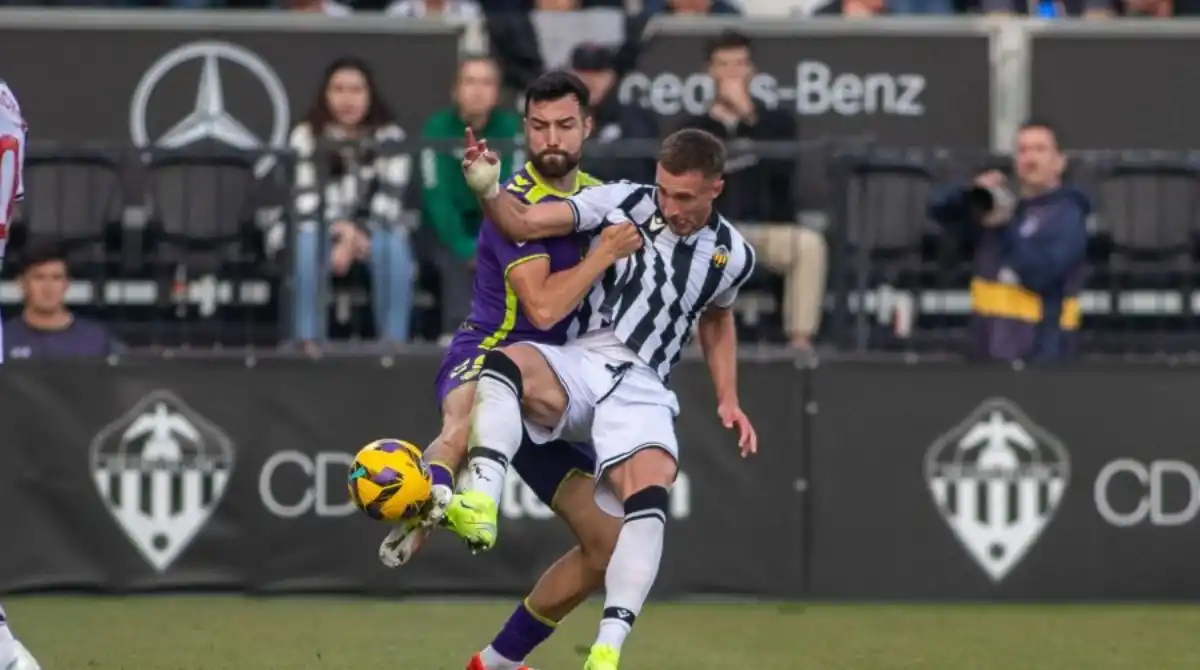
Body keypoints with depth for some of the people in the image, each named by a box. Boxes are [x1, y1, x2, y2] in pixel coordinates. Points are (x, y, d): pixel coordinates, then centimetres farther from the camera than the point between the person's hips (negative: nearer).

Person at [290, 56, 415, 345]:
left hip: (374, 229, 0)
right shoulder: (306, 137, -3)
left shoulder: (390, 138, -4)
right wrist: (340, 232, -25)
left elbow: (389, 202, -12)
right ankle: (308, 340, -29)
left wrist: (358, 235, -27)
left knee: (393, 248, -35)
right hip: (324, 228, 0)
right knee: (306, 246, -35)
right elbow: (304, 202, -10)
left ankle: (394, 342, -29)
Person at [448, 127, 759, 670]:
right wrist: (489, 193, -25)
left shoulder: (732, 255, 11)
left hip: (641, 388, 1)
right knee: (505, 363, -37)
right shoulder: (624, 203, 1)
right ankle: (479, 506, -56)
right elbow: (525, 223, -5)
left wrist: (727, 400, 22)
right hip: (579, 362, -1)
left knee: (649, 501, -29)